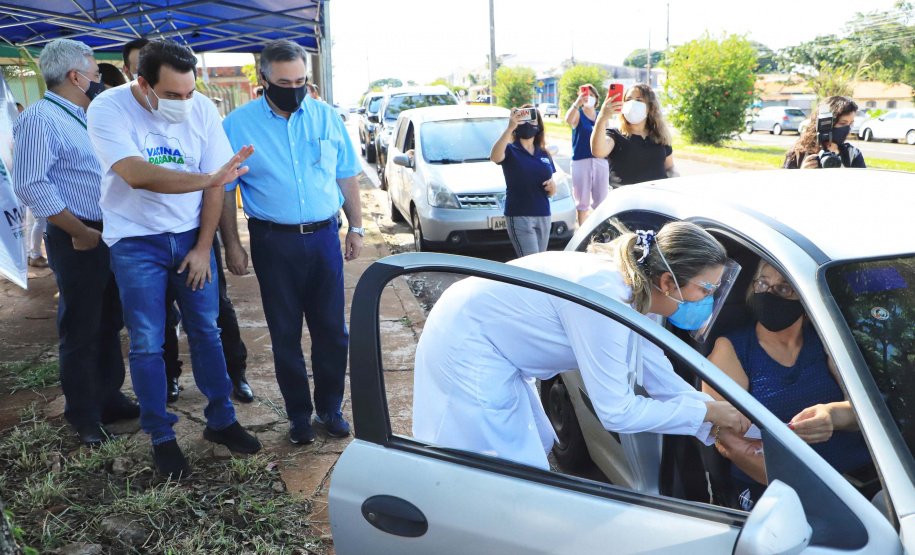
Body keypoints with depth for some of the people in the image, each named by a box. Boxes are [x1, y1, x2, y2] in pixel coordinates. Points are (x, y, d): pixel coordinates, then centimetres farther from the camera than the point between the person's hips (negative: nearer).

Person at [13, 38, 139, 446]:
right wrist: (81, 233, -17)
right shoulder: (40, 118, -13)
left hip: (110, 238, 8)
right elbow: (31, 185, -21)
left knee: (110, 325, 17)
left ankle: (109, 398, 31)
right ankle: (83, 416, 18)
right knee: (81, 332, 4)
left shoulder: (83, 118, 15)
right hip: (79, 242, -8)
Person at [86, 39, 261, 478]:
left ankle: (220, 420, 22)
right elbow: (138, 175, -31)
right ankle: (161, 438, 16)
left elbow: (215, 185, -3)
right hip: (136, 241, -2)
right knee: (147, 344, 1)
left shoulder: (202, 108, -6)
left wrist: (203, 248, -5)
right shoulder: (109, 109, -15)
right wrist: (209, 179, -38)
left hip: (191, 236, 3)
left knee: (206, 331, 7)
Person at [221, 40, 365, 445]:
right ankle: (299, 415, 23)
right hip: (274, 242, -2)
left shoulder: (325, 117, 5)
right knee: (285, 335, 7)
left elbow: (346, 176, 12)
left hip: (324, 237, 2)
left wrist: (355, 228, 8)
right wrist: (232, 245, -2)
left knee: (332, 331, 6)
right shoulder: (238, 124, -2)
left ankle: (330, 408, 24)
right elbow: (223, 189, 2)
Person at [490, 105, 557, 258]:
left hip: (543, 216, 6)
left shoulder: (544, 154, 15)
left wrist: (552, 186, -5)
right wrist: (510, 127, -35)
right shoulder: (510, 150, -1)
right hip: (519, 216, -6)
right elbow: (495, 157, -27)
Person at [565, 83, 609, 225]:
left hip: (601, 161, 3)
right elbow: (568, 120, -22)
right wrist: (577, 104, -39)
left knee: (601, 199, 4)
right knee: (582, 200, -1)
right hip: (580, 161, -3)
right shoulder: (577, 114, 2)